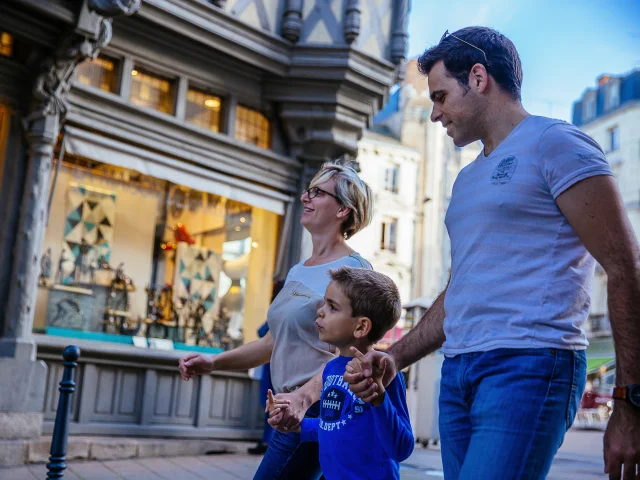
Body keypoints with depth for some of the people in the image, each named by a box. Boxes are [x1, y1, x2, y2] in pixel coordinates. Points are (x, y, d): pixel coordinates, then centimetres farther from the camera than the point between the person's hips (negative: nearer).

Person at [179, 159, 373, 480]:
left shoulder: (351, 270, -11)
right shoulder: (298, 272, 15)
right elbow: (274, 341, 20)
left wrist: (303, 396, -35)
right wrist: (214, 362, 11)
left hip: (318, 409, -8)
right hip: (296, 409, 8)